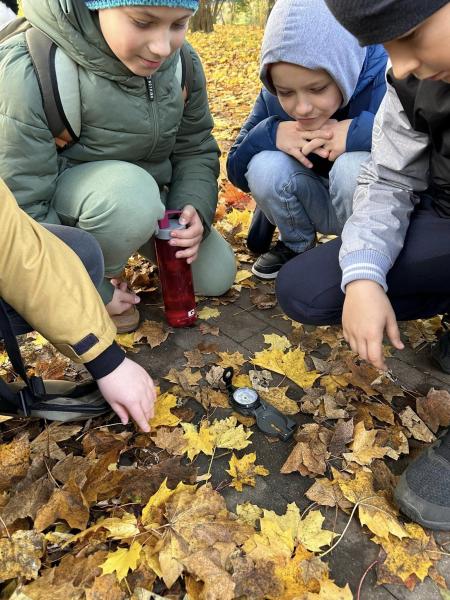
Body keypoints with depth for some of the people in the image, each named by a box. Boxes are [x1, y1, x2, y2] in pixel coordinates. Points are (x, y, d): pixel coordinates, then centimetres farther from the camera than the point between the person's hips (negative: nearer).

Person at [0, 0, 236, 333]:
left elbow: (195, 150, 0)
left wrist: (194, 210, -22)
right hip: (60, 208, -5)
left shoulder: (182, 63, -12)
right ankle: (101, 276, -6)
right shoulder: (31, 70, -29)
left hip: (146, 199, 5)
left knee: (216, 277, -1)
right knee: (128, 192, -38)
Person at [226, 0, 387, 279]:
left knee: (354, 165, -33)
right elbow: (237, 172, -7)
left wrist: (360, 130, -38)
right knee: (264, 167, -23)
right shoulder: (273, 97, -12)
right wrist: (270, 133, -27)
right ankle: (297, 245, 4)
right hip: (322, 209, 3)